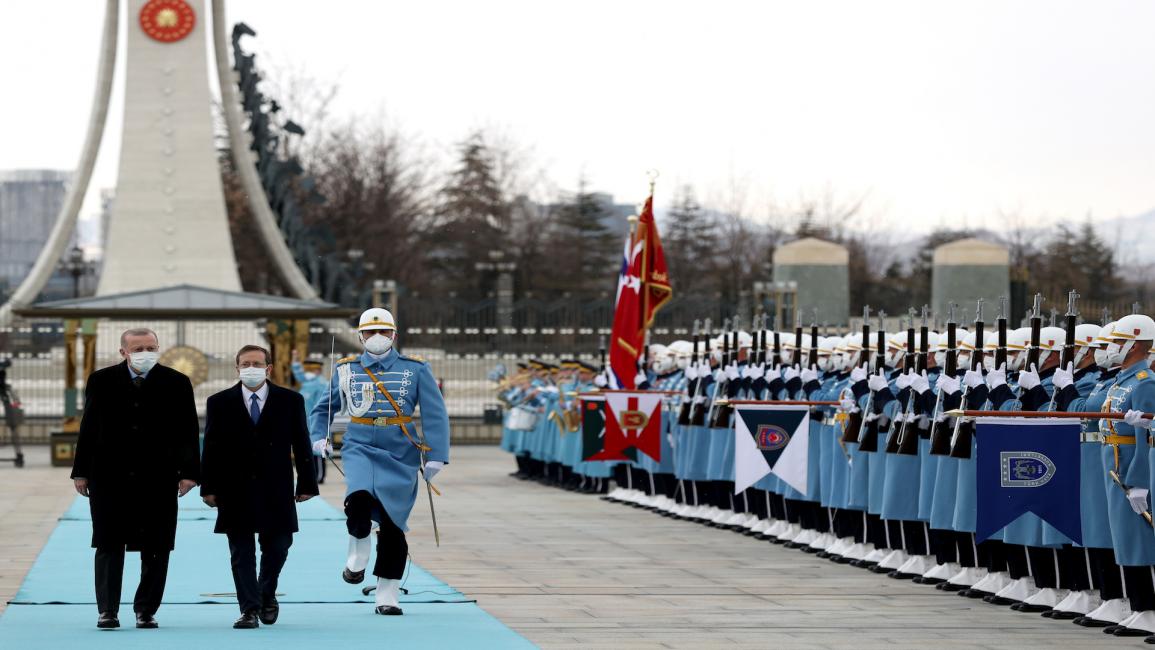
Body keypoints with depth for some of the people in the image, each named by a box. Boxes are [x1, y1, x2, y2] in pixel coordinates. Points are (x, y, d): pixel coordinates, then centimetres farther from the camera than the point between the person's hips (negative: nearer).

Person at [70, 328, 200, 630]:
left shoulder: (176, 383, 2)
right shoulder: (101, 381, 4)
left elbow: (188, 432, 1)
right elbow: (88, 428, 6)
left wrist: (189, 472, -6)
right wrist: (81, 471, 3)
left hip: (158, 479, 0)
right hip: (109, 478, 0)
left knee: (156, 548, 2)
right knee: (109, 545, 1)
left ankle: (146, 610, 11)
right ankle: (108, 611, 6)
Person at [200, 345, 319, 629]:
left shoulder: (290, 400, 4)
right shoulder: (219, 403, 4)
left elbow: (301, 444, 5)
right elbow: (211, 448, 4)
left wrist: (306, 483, 1)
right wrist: (208, 487, -2)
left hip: (276, 491, 0)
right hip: (235, 491, 0)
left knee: (277, 547, 5)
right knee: (241, 553, -1)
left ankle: (267, 595, 29)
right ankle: (250, 609, 3)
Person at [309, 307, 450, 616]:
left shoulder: (416, 369, 3)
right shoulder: (346, 370, 8)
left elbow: (435, 414, 1)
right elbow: (322, 409, 19)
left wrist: (435, 456, -7)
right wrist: (318, 439, 0)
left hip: (400, 455, 0)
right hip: (360, 448, 0)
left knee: (393, 524, 2)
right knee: (359, 497, -29)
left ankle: (387, 594, 13)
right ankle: (358, 554, -1)